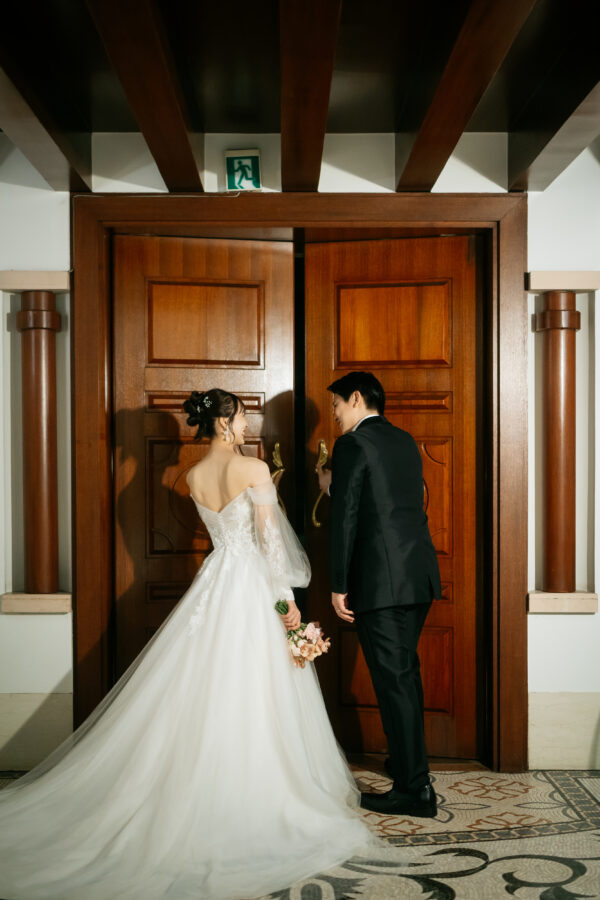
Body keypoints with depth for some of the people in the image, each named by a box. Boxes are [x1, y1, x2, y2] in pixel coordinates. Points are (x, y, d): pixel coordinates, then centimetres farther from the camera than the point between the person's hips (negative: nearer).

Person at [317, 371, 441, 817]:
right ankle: (409, 759, 38)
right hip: (420, 575, 9)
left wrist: (339, 585, -10)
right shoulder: (406, 441, 15)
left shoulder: (353, 444, -9)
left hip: (381, 580, -8)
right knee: (406, 670, 22)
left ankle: (415, 789, 3)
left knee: (393, 680, -2)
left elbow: (345, 519, -13)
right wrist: (336, 487, 25)